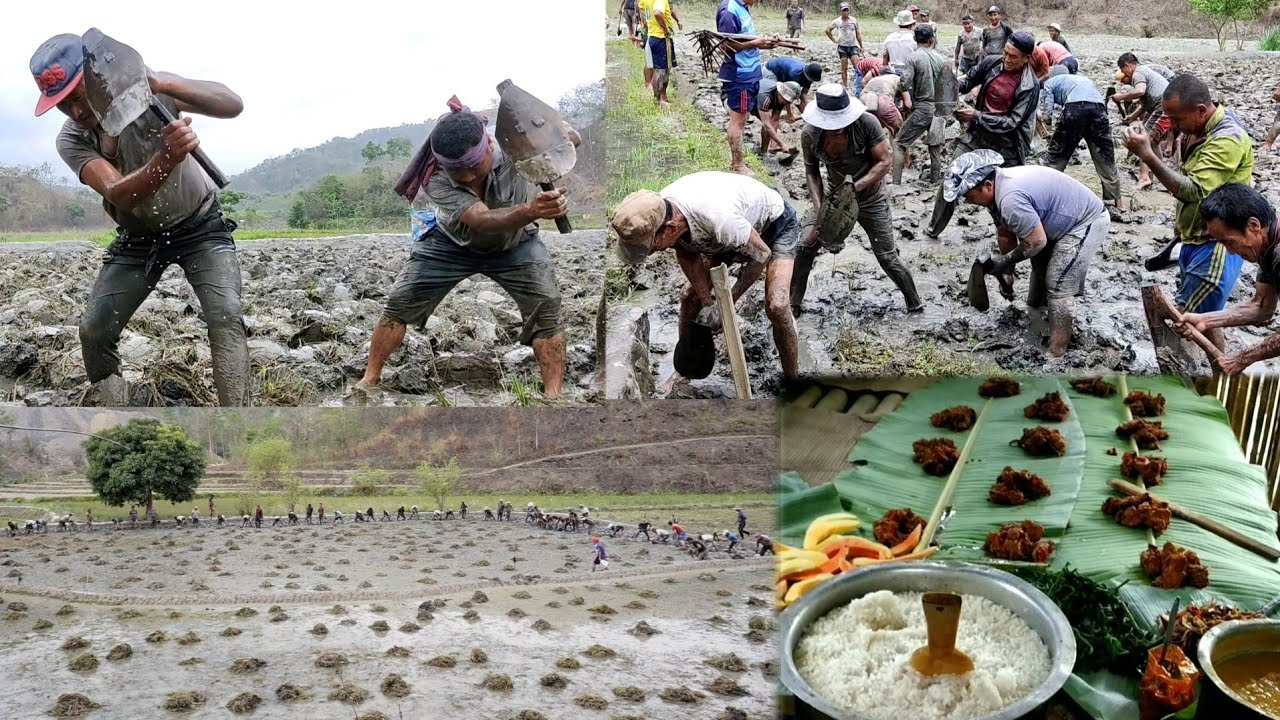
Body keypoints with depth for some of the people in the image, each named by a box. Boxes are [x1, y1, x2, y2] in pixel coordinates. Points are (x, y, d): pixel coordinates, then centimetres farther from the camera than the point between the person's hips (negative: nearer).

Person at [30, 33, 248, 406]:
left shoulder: (146, 90, -20)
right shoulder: (71, 140, -15)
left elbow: (233, 105, -32)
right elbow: (118, 194, -33)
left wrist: (164, 84, -49)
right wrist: (167, 158, -53)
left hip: (200, 226, -3)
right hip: (138, 239, 4)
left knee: (225, 316, -24)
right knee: (93, 329, -6)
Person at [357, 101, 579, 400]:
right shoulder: (434, 177, -35)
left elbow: (572, 138, -27)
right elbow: (482, 221, -47)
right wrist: (532, 211, -67)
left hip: (515, 244, 0)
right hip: (451, 243, 1)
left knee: (546, 306, -19)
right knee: (398, 305, 1)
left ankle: (553, 394, -8)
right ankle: (370, 378, 21)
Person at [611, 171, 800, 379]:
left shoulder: (717, 217, -45)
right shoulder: (657, 211, -25)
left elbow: (761, 255, -28)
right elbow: (688, 257, -9)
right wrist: (707, 303, -17)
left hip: (776, 222, -6)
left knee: (775, 306, -22)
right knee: (690, 295, 0)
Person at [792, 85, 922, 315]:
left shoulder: (867, 123, -28)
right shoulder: (810, 135, -20)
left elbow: (886, 161, -22)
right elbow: (812, 172, -6)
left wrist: (856, 186, -34)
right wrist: (818, 206, -20)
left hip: (871, 199, -3)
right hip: (836, 197, 3)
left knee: (888, 259, 3)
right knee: (805, 248, -3)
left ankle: (915, 304, 24)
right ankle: (793, 304, 14)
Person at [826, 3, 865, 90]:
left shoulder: (854, 20, 3)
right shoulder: (837, 21, 0)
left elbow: (858, 34, 9)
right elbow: (828, 30, 12)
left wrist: (861, 47, 9)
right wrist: (834, 40, 5)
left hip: (853, 46, 0)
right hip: (842, 46, 0)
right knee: (844, 67, 2)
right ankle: (845, 85, 8)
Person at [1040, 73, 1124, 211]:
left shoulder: (1049, 82, 26)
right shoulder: (1085, 79, 41)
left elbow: (1048, 110, 11)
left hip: (1075, 107, -4)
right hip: (1099, 106, 4)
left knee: (1055, 156, 10)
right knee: (1105, 158, 13)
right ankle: (1116, 200, 18)